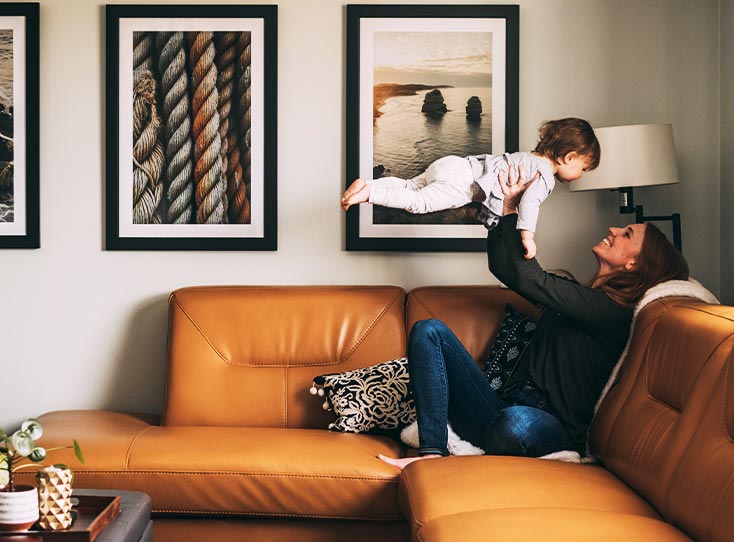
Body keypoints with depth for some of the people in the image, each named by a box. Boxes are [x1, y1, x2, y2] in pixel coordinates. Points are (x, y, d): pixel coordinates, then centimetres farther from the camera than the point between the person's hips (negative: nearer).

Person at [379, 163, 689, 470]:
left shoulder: (615, 312, -5)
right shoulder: (576, 295, 21)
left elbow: (529, 280, -13)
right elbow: (503, 267, 26)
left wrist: (511, 210, -2)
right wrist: (509, 207, 16)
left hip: (553, 427, -8)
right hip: (503, 407, 8)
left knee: (517, 422, -46)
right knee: (429, 331, -8)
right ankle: (433, 453, -22)